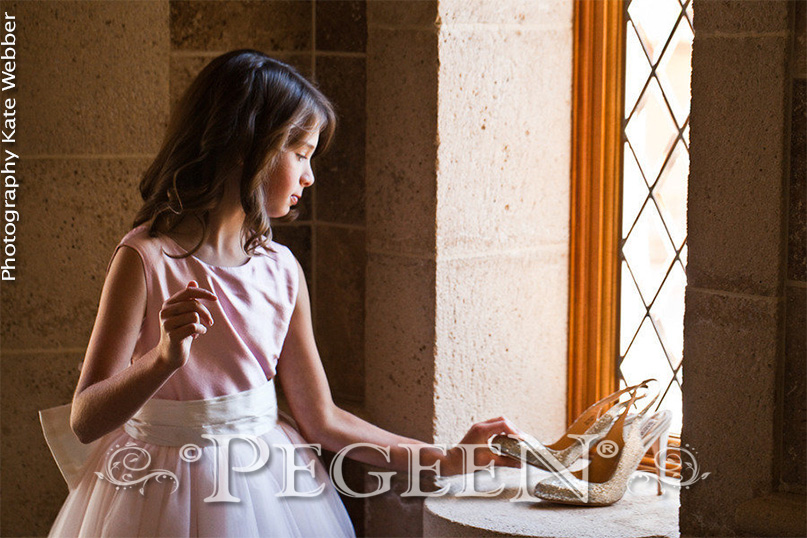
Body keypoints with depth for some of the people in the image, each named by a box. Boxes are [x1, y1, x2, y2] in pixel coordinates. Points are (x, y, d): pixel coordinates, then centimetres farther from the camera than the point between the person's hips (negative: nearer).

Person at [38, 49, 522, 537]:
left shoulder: (281, 270, 1)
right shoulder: (147, 259, -14)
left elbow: (321, 420, 7)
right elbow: (84, 422, -17)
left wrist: (447, 459, 7)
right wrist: (165, 358, -34)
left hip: (267, 491, 5)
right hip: (168, 497, -5)